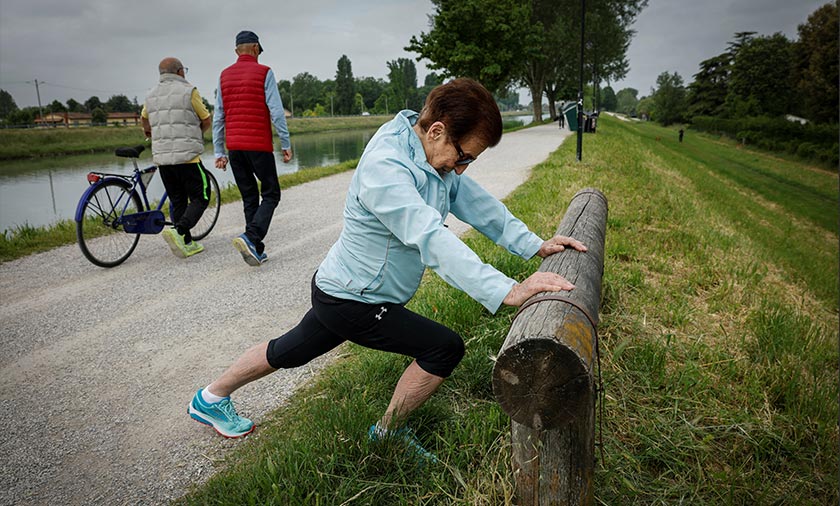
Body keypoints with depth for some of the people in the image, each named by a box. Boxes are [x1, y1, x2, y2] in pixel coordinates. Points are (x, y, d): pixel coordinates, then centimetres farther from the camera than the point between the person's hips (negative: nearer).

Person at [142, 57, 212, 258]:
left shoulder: (151, 95, 14)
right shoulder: (189, 91, -3)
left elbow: (144, 119, 33)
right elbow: (206, 121, 5)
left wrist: (150, 133, 56)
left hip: (161, 157, 6)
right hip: (187, 156, -6)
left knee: (177, 202, 12)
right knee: (200, 198, 2)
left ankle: (187, 244, 14)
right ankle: (178, 230, -19)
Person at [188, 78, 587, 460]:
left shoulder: (437, 156, -2)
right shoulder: (385, 167, -31)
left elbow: (478, 204, 2)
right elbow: (431, 239, -41)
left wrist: (535, 245, -7)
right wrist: (508, 292, -46)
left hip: (341, 289, 10)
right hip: (353, 301, -10)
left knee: (291, 351, 26)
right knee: (445, 348, -9)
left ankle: (211, 399, 48)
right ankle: (386, 434, 12)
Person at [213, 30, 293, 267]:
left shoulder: (225, 76, 12)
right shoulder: (264, 73, -3)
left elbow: (218, 117, 11)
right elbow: (276, 112, -10)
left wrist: (219, 152, 14)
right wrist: (286, 145, -4)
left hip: (234, 147, 5)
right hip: (259, 145, -5)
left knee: (249, 198, 11)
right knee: (271, 194, 4)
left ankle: (257, 251, 12)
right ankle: (250, 238, -16)